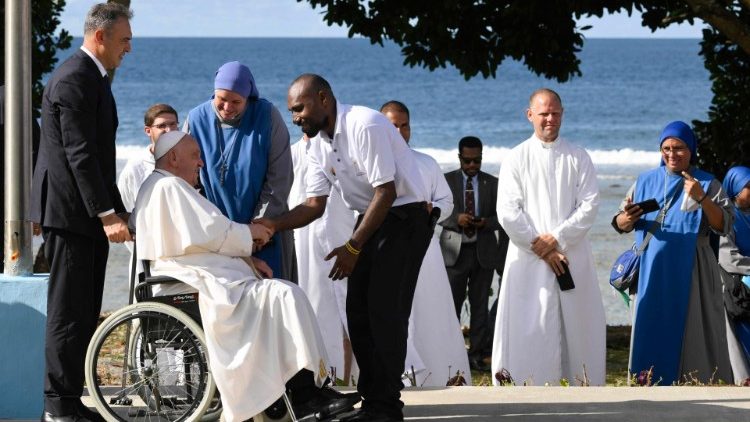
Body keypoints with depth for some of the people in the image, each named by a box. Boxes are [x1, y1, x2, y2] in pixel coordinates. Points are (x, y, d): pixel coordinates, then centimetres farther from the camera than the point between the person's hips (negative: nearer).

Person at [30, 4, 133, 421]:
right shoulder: (75, 80, -16)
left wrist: (114, 210, 21)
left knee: (84, 313, 12)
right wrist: (107, 214, -25)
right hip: (69, 212, -10)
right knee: (69, 312, -6)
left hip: (87, 213, 10)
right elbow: (80, 154, -22)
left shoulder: (94, 77, 16)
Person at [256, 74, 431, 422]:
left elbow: (386, 192, -23)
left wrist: (353, 247, -21)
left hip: (404, 216, -9)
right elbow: (314, 204, 6)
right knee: (358, 311, 6)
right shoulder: (319, 144, 5)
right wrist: (273, 224, -12)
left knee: (385, 310, -13)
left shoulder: (365, 126, -22)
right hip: (371, 219, 9)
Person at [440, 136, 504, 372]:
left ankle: (477, 353, 7)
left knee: (480, 304, 3)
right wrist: (456, 219, -17)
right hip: (454, 251, -1)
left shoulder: (492, 184, 9)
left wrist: (486, 222, -12)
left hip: (483, 251, 1)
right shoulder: (446, 180, 6)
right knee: (451, 304, -4)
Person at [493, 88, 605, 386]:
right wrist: (540, 246, -9)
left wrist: (557, 238, -11)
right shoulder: (516, 159, 5)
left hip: (572, 255, 1)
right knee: (530, 329, -6)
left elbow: (590, 205, 0)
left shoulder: (578, 158, 9)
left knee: (577, 325, -1)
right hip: (528, 259, -1)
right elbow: (508, 212, -2)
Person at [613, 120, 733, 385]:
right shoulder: (645, 181, 11)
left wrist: (702, 199, -22)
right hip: (652, 273, 2)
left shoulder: (708, 184, 3)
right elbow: (620, 224, 9)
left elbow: (724, 226, -8)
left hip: (690, 275, -2)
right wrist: (627, 218, -15)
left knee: (691, 332, -3)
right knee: (652, 331, 1)